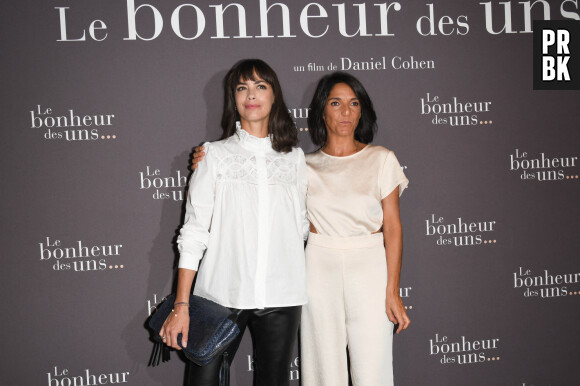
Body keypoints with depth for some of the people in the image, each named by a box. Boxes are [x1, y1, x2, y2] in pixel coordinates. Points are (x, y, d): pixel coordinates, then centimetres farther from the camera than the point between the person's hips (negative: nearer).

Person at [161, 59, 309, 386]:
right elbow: (194, 232, -1)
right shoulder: (215, 155, 4)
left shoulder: (295, 157, 11)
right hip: (222, 294, -2)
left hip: (281, 297, 2)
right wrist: (181, 306, -6)